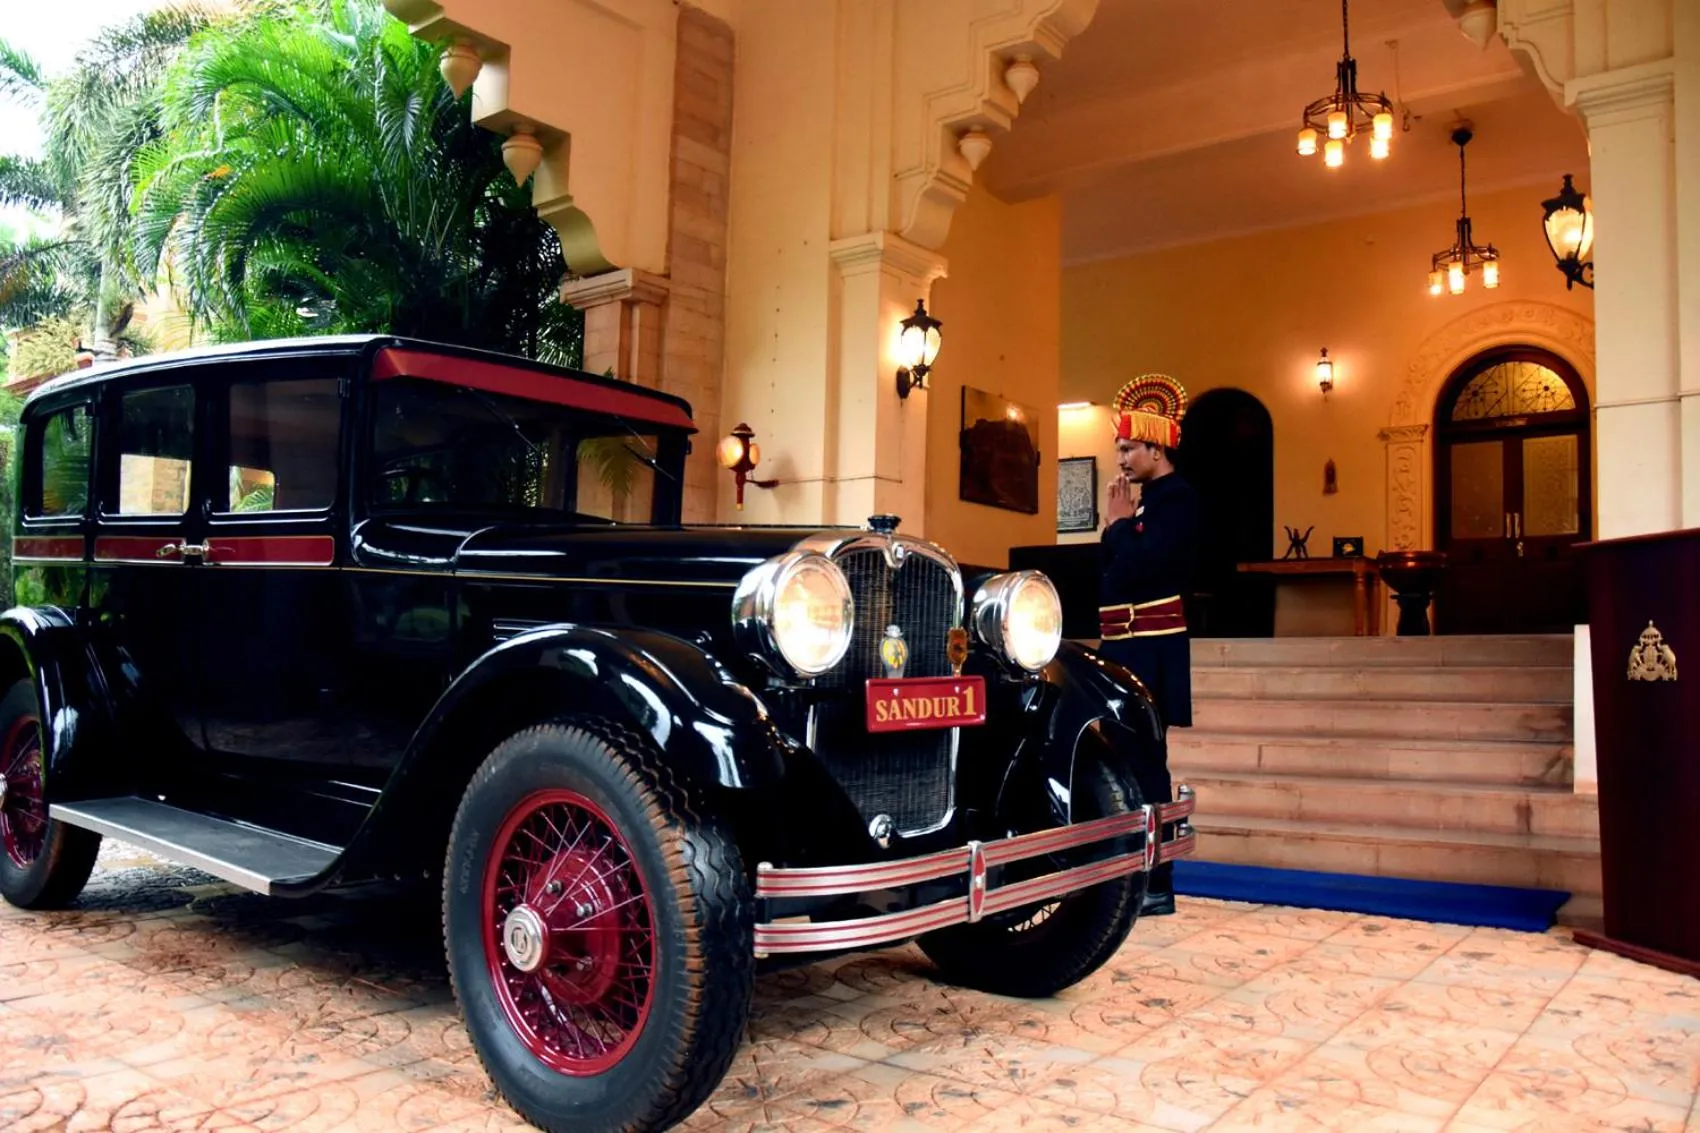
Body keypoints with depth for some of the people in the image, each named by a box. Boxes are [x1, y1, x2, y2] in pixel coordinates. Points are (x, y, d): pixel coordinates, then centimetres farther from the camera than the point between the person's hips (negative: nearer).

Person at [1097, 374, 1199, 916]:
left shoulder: (1176, 497, -10)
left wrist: (1118, 522, -9)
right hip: (1127, 648, 10)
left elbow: (1141, 567, -21)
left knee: (1145, 763, -7)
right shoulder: (1146, 500, 17)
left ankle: (1156, 886, 0)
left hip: (1151, 650, -10)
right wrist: (1114, 525, 6)